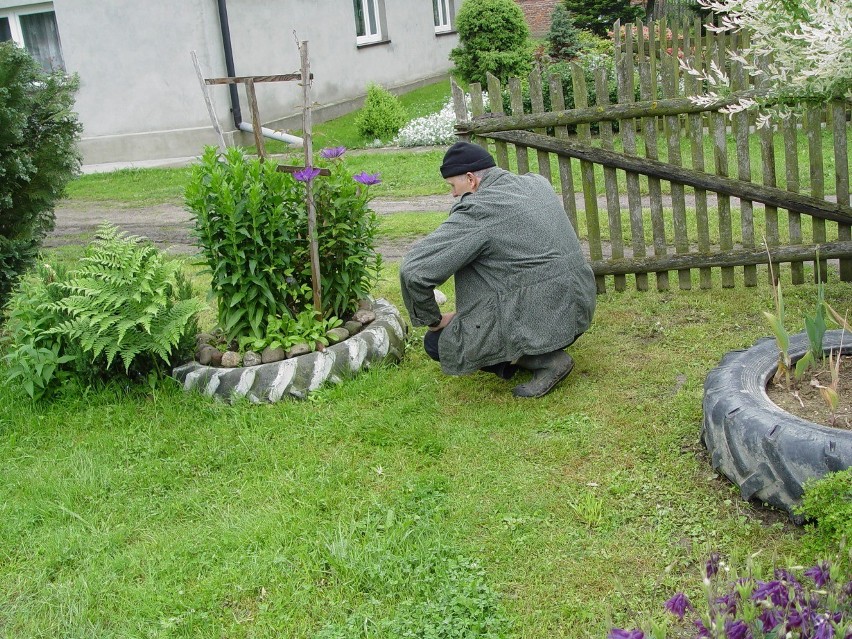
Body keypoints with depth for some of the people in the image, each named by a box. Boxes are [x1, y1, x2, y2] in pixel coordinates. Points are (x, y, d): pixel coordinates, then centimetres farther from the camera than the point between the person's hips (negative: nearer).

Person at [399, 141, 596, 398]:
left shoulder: (477, 212, -16)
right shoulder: (537, 183, 8)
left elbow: (413, 271, -19)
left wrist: (433, 320, -3)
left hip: (540, 323, -9)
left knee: (438, 343, 5)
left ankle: (545, 360, -2)